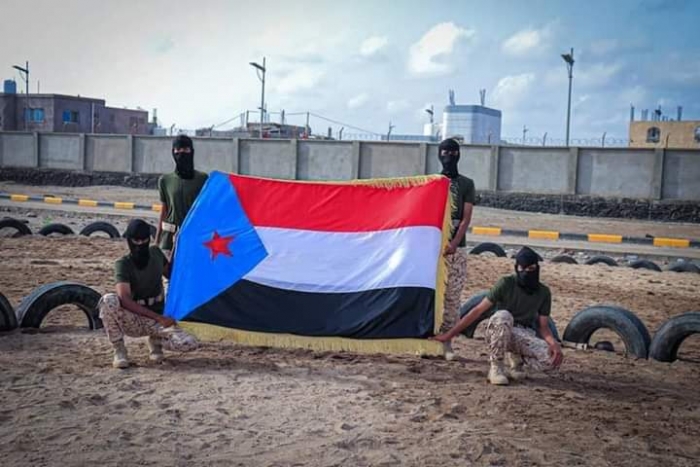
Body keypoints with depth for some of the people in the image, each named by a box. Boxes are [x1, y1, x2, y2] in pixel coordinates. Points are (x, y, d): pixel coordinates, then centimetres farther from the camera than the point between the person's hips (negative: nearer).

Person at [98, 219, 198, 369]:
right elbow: (125, 300, -28)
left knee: (190, 344, -24)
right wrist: (159, 318, -32)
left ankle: (156, 340, 9)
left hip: (157, 321, 3)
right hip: (132, 321, -3)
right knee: (108, 300, -35)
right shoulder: (123, 264, -15)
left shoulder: (156, 253, 0)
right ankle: (119, 350, -13)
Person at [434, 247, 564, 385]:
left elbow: (543, 326, 4)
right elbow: (478, 311, -11)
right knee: (503, 315, -39)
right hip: (499, 332, -2)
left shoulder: (543, 292, 1)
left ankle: (516, 358, 5)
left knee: (552, 359, -28)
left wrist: (554, 343, -20)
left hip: (525, 335, 2)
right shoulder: (506, 284, -9)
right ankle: (495, 368, -21)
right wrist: (449, 335, -16)